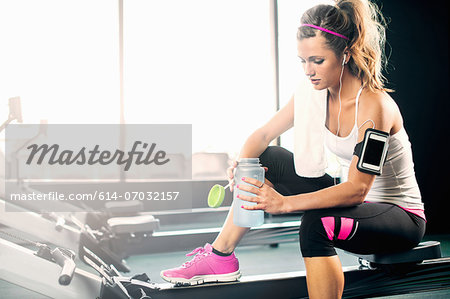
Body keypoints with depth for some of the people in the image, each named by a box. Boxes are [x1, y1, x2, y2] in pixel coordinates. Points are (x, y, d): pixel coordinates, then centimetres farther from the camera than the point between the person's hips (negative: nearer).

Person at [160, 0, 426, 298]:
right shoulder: (314, 92, -6)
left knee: (316, 222, -38)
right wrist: (242, 165, -21)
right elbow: (263, 135, 1)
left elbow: (357, 190, -34)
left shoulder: (374, 105, -27)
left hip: (402, 217, -7)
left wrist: (284, 203, -42)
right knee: (266, 160, -2)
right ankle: (220, 256, 3)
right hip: (351, 198, 8)